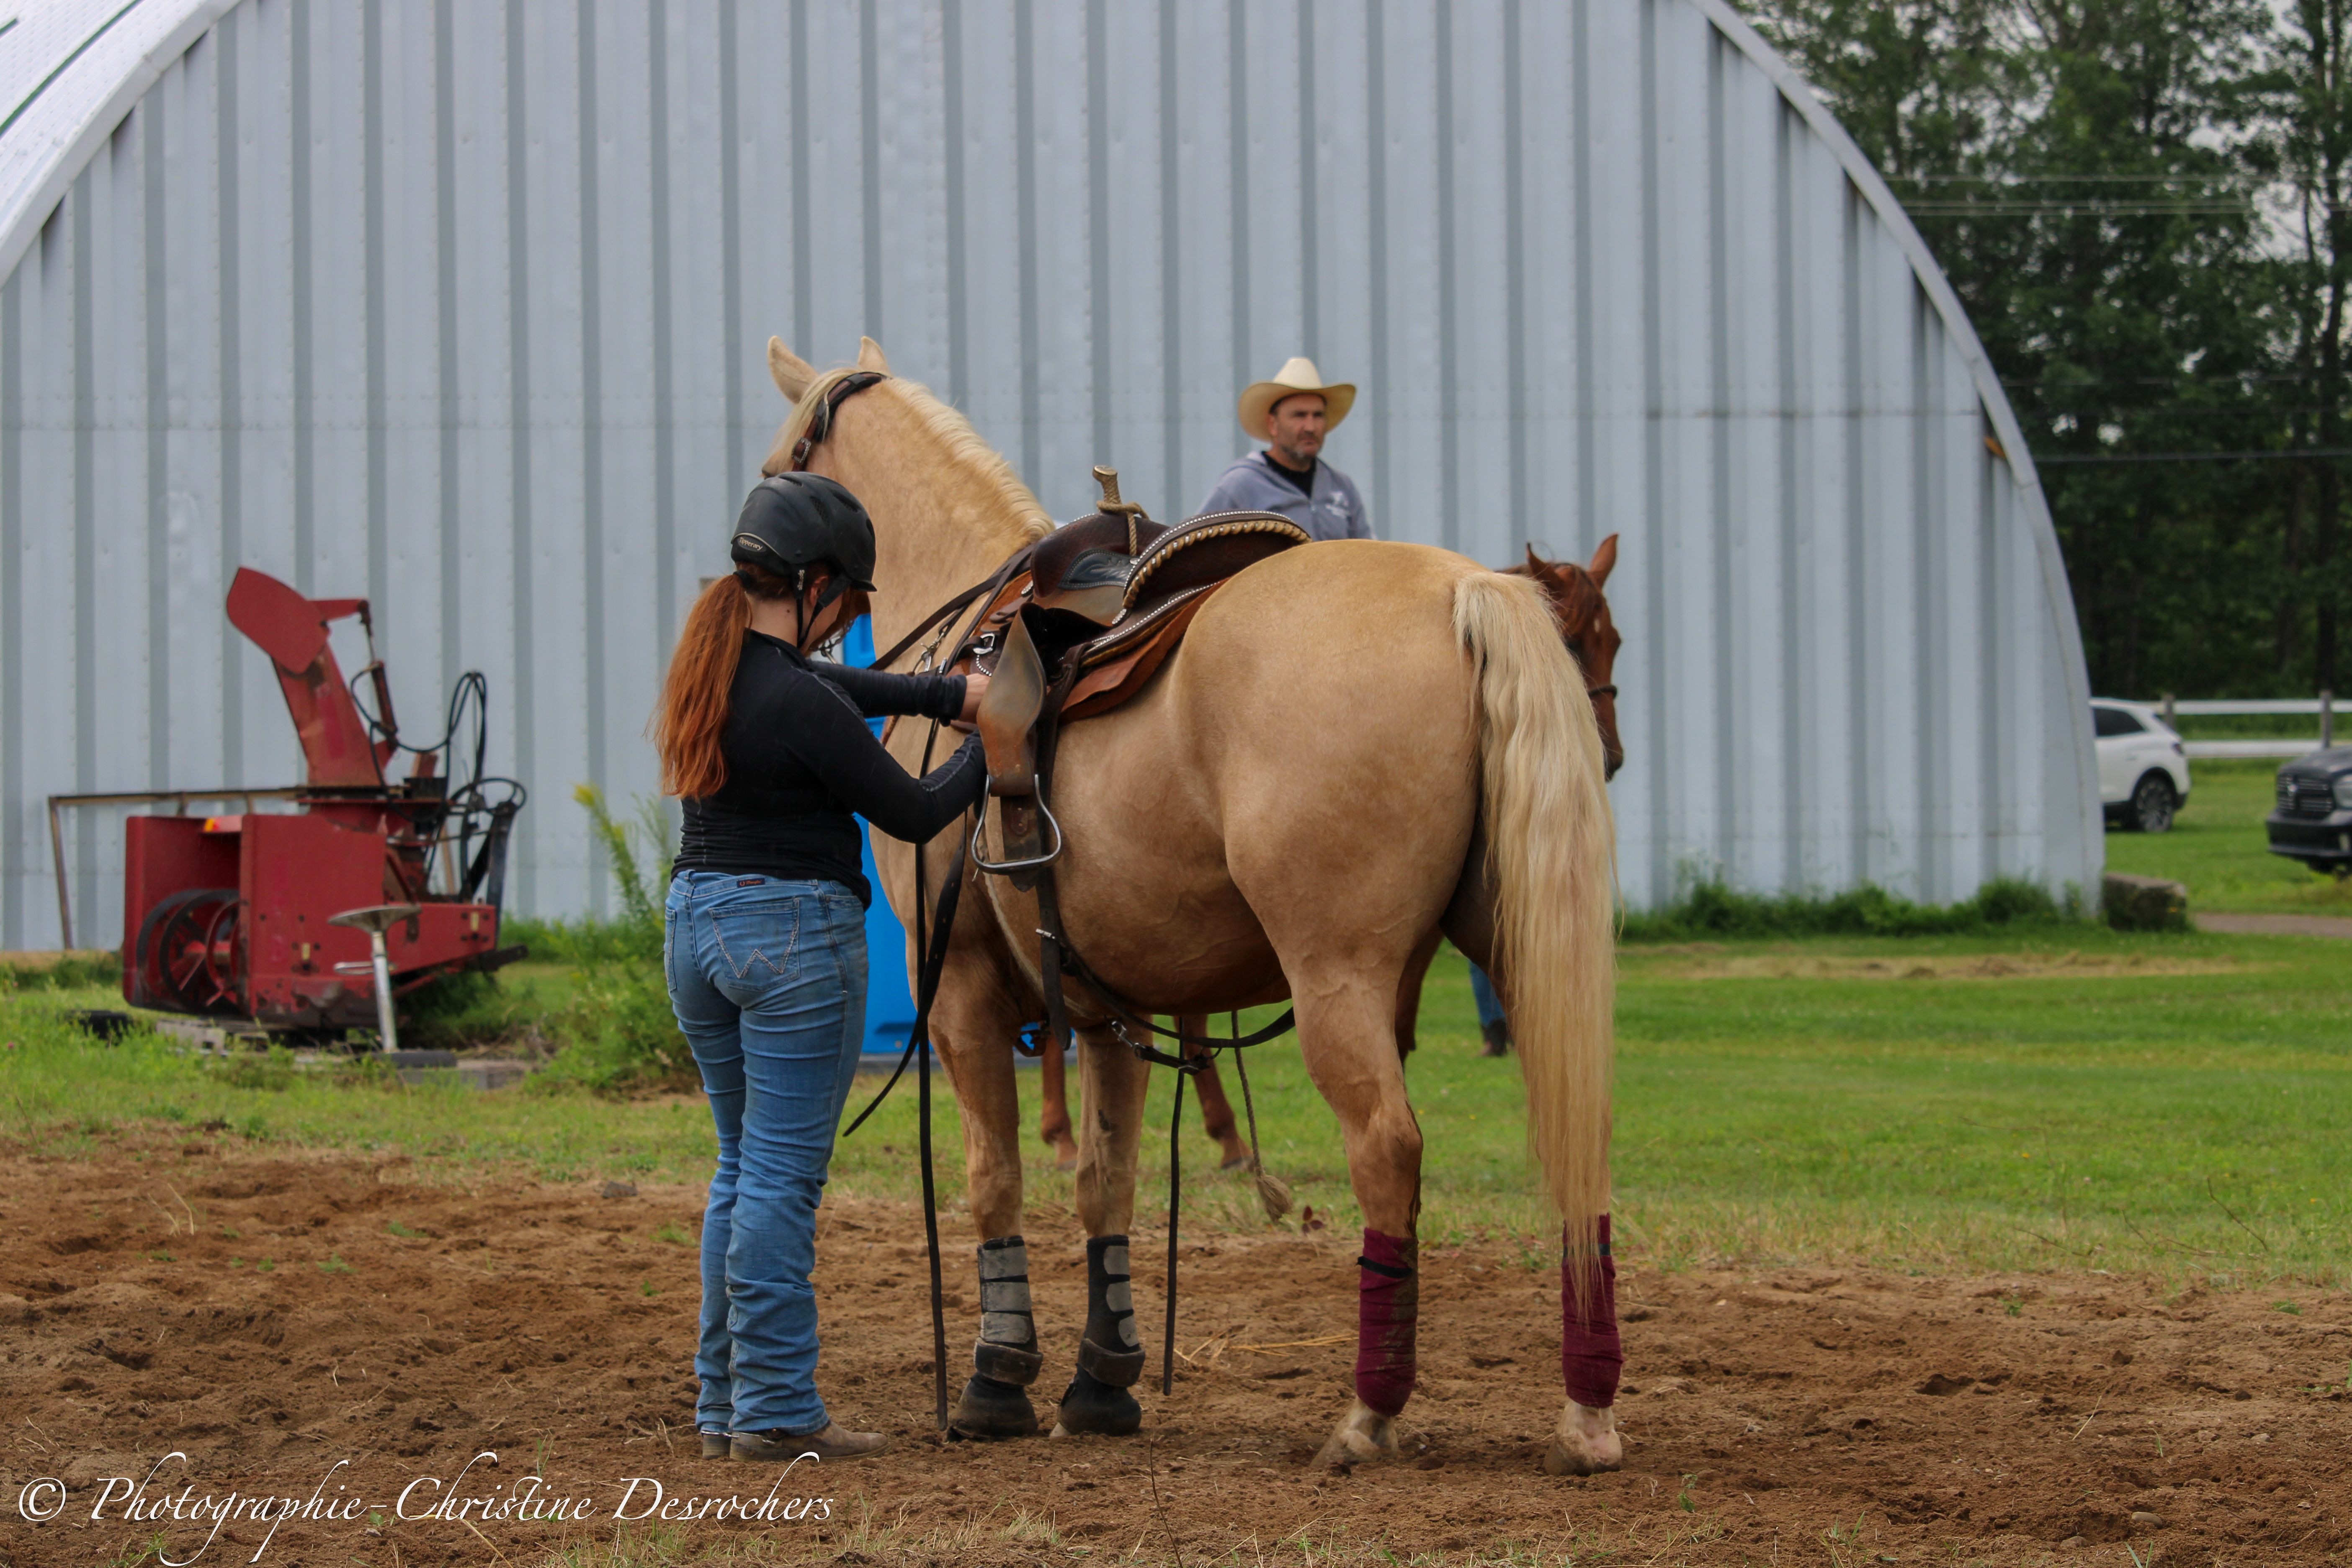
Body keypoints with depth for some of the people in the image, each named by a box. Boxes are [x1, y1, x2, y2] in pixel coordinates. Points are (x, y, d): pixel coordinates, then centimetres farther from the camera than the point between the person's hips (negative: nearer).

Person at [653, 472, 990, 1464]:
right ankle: (775, 1412, -2)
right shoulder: (800, 705, -19)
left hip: (697, 924, 9)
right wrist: (986, 749, 8)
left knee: (743, 1171, 15)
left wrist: (949, 692, 12)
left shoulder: (713, 668, 6)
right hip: (796, 932, -9)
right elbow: (913, 813, -8)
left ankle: (725, 1404, 17)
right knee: (784, 1177, -4)